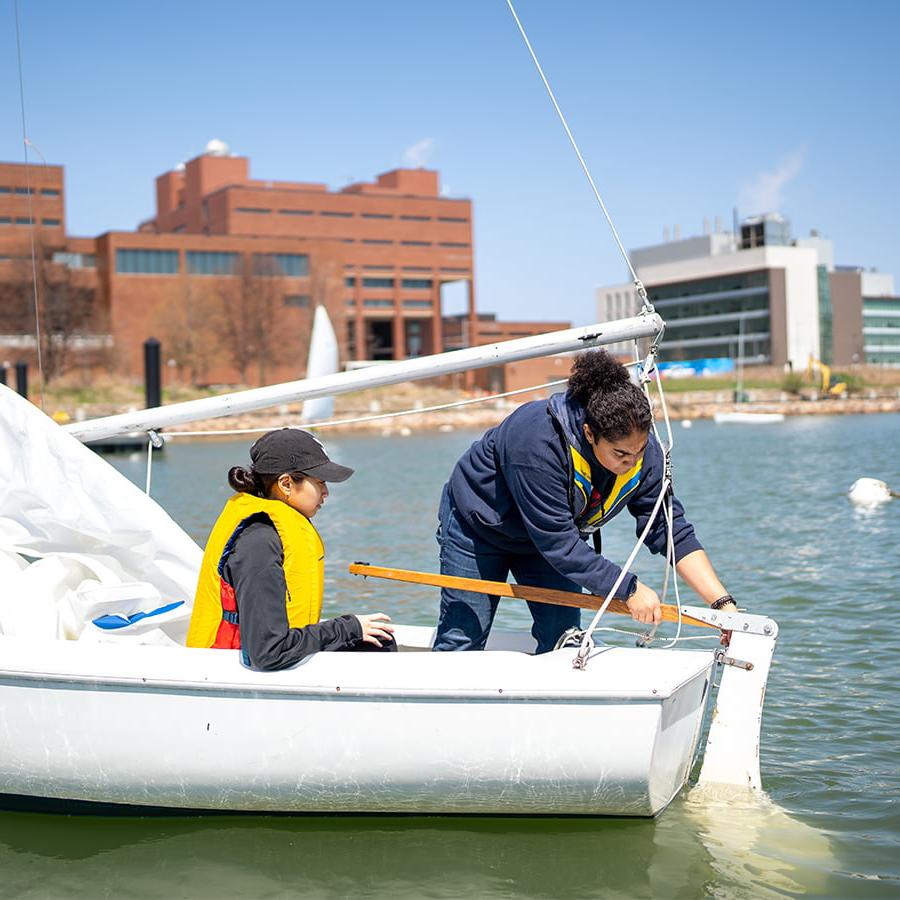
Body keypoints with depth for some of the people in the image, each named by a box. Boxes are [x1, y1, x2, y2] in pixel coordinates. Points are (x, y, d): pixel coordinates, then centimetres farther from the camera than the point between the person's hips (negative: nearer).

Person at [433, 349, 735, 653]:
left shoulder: (645, 452, -23)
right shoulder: (537, 441, -42)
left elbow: (672, 530, -19)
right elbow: (558, 542, -38)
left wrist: (723, 603, -28)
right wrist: (629, 589, -35)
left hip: (548, 538, 5)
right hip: (478, 524, -5)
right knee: (463, 639, -3)